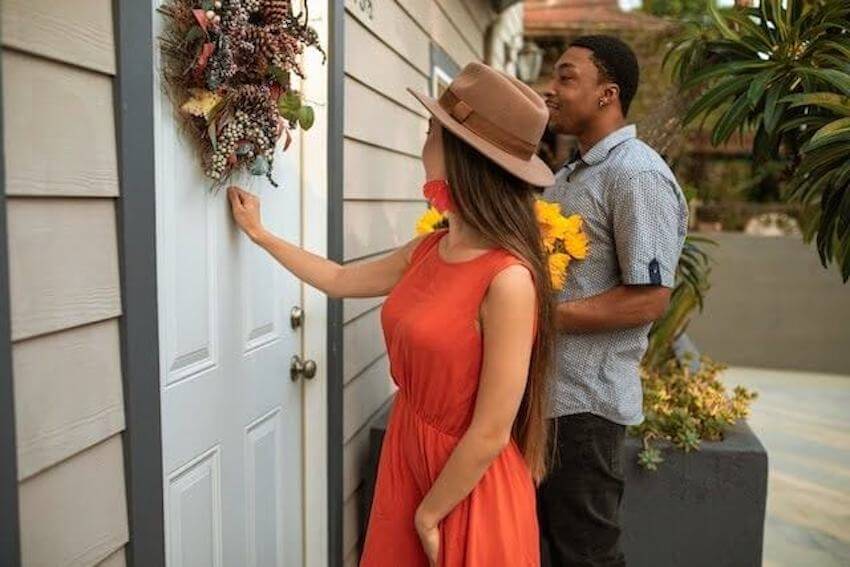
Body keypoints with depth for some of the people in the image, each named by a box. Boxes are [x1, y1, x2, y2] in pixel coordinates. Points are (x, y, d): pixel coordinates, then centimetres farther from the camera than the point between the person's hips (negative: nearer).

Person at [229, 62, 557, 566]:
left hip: (468, 486, -7)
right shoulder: (428, 250, -3)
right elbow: (340, 281, 14)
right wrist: (260, 233, 21)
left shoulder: (508, 280, -27)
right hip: (408, 454, 7)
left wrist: (429, 514, -10)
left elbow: (490, 435, -22)